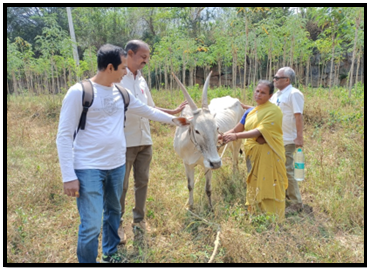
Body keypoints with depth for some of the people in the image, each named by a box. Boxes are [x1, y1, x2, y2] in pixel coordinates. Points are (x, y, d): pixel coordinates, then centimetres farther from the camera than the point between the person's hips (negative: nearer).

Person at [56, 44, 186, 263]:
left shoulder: (121, 93, 7)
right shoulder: (79, 92, -11)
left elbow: (148, 111, 22)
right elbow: (64, 136, -11)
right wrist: (69, 176, -14)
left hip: (117, 166, 6)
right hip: (88, 169, -6)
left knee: (113, 212, 20)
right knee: (91, 225, -4)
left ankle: (110, 254, 41)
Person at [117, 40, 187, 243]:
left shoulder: (141, 80, 12)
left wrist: (173, 112, 13)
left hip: (145, 141, 7)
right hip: (125, 142, -6)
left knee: (142, 181, 15)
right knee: (121, 185, 7)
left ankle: (139, 219, 32)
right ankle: (117, 224, 25)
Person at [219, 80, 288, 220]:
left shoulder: (273, 111, -9)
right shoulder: (250, 112, 12)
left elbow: (260, 132, -22)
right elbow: (236, 129, 4)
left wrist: (236, 136, -31)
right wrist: (221, 136, -13)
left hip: (268, 155, -7)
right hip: (252, 154, 7)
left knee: (267, 189, -3)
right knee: (254, 189, 14)